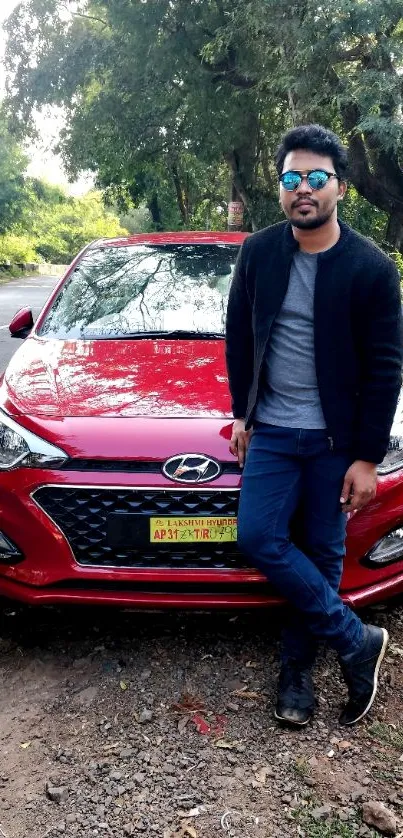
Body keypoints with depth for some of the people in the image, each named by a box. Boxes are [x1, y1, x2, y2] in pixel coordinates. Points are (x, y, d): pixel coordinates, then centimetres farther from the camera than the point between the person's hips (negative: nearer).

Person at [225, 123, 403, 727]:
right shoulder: (258, 252, 0)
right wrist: (242, 413, 9)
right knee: (259, 539, -7)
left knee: (321, 553, 6)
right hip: (272, 431, 3)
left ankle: (298, 667, 26)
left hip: (336, 439, -2)